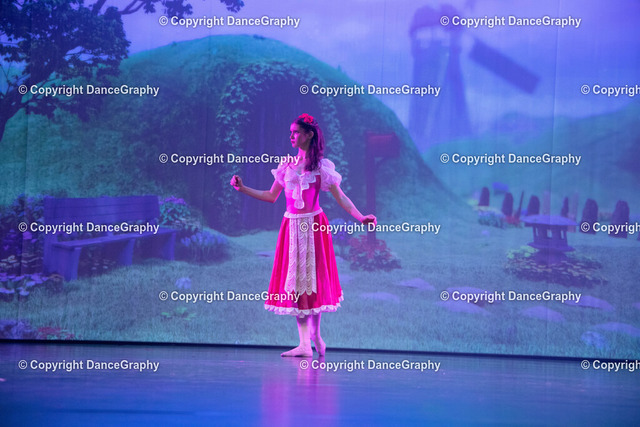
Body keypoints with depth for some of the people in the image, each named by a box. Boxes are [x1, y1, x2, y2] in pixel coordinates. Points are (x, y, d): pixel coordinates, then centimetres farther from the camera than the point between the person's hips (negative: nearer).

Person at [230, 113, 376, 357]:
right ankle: (304, 344, 4)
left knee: (313, 280, -3)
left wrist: (359, 217, -18)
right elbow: (271, 196, 16)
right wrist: (243, 189, 10)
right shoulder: (287, 166, 11)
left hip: (312, 226, -5)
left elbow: (340, 197, -6)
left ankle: (315, 335, 12)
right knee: (294, 282, 1)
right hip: (291, 226, 5)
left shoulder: (321, 166, -2)